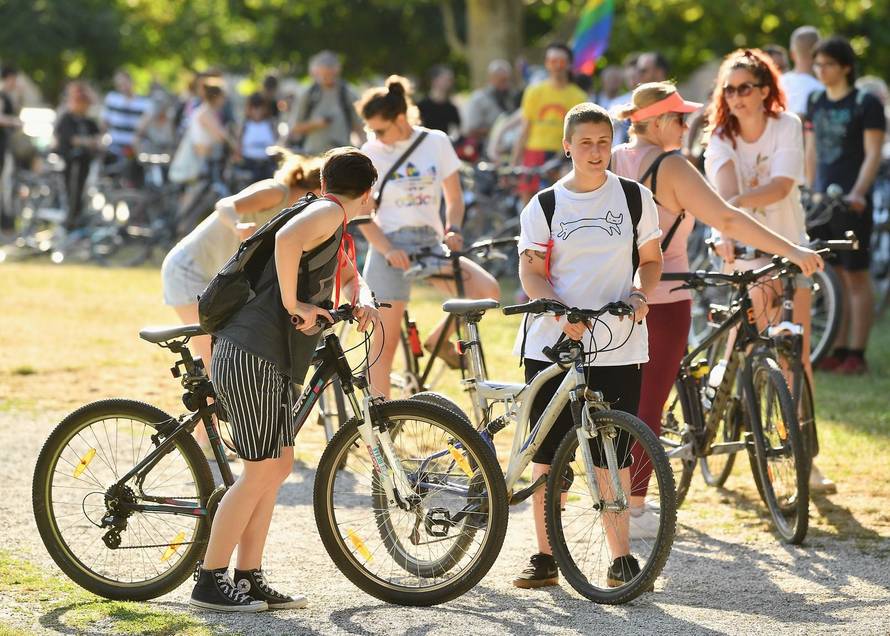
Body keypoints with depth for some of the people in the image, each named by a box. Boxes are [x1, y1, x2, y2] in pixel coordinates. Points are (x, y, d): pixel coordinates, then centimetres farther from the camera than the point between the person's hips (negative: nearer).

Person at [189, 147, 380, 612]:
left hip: (268, 360, 10)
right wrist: (293, 304, -21)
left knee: (278, 467, 13)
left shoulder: (333, 229, 22)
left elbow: (350, 275, 35)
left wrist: (363, 301, 11)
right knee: (261, 472, -7)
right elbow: (287, 238, -30)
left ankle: (249, 578, 17)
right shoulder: (329, 212, -9)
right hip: (252, 357, -10)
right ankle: (209, 582, -2)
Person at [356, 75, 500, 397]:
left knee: (488, 291, -19)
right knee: (385, 342, -4)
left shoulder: (436, 142, 4)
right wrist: (388, 250, -17)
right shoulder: (371, 153, -1)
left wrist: (452, 231, -10)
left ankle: (439, 339, 6)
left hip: (432, 244, 2)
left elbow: (454, 197, 10)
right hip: (391, 246, -2)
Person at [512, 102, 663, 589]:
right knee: (547, 453, 2)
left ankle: (620, 557, 7)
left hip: (617, 344, 0)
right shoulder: (544, 206, 4)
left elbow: (651, 260, 13)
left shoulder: (635, 198, 6)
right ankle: (545, 556, 10)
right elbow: (531, 273, 0)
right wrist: (563, 312, -17)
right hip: (552, 343, 0)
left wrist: (640, 293, -8)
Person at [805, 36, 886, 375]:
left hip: (851, 203, -6)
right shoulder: (816, 103, 11)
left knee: (856, 277, -1)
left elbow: (872, 155, -11)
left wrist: (857, 192, -22)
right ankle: (838, 349, 13)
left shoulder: (866, 104, -6)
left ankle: (856, 353, 1)